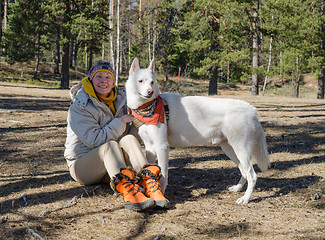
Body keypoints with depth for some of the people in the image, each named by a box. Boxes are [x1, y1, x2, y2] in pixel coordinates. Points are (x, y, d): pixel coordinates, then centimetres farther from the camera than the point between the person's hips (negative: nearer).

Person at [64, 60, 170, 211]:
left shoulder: (119, 101, 9)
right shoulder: (79, 107, -11)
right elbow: (95, 139, -20)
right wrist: (122, 121, -18)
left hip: (109, 163, 5)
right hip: (81, 164, -5)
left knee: (128, 139, -24)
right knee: (110, 145, -34)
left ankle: (148, 181, -47)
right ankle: (127, 188, -63)